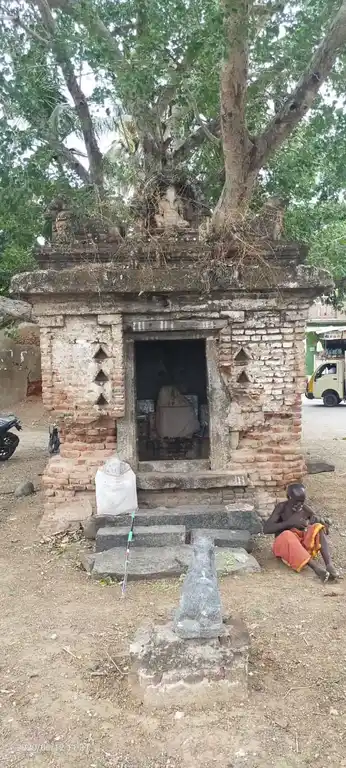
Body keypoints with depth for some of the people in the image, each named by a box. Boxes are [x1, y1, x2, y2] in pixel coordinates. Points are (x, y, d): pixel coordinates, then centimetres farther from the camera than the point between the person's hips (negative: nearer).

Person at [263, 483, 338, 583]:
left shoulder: (305, 509, 4)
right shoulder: (281, 507, -8)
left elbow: (326, 529, 7)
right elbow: (266, 529, -19)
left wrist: (318, 520, -16)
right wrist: (290, 522, -26)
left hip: (302, 543, 4)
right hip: (283, 545, -4)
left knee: (318, 528, -20)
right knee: (288, 536, -36)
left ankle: (329, 564, -38)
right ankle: (316, 567, -48)